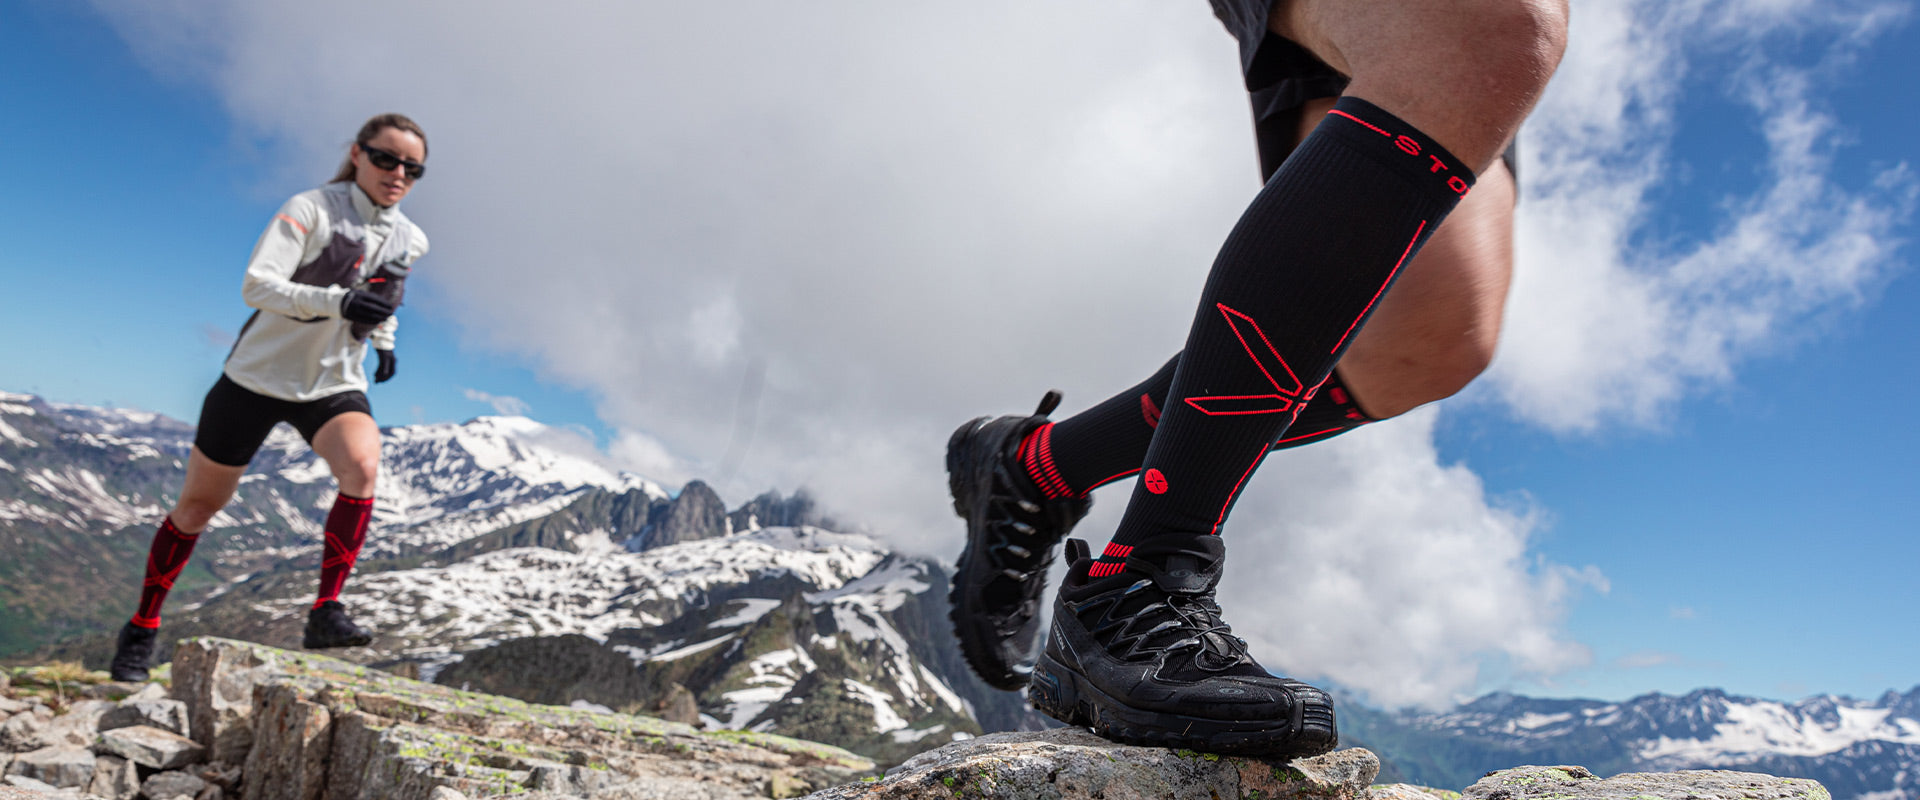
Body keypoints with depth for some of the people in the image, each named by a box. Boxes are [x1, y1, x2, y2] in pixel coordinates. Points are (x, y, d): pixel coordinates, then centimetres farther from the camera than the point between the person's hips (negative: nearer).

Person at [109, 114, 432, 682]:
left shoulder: (410, 242, 1)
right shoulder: (312, 209, -16)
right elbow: (257, 285, -28)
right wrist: (338, 301, -41)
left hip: (335, 384, 3)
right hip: (259, 376, -3)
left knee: (363, 466, -29)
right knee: (199, 505, 9)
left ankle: (326, 613, -23)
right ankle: (143, 626, 30)